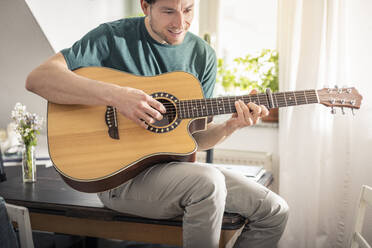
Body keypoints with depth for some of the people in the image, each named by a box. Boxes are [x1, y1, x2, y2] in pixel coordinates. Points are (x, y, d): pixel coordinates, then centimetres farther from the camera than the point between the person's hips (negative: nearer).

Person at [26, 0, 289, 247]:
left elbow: (195, 137, 8)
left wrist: (230, 127, -13)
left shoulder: (203, 55, 6)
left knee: (275, 211, -2)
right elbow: (37, 78, -18)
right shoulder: (114, 37, -8)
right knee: (209, 182, -34)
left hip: (175, 165, 6)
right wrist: (115, 95, -28)